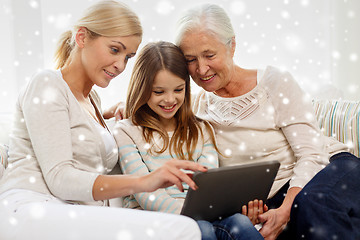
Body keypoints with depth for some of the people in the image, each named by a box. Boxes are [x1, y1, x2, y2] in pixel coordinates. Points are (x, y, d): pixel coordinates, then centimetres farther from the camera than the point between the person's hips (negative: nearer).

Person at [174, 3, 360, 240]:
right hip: (273, 200, 3)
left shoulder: (275, 82, -5)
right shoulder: (201, 106, 7)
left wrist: (285, 211, -26)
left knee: (311, 204, -39)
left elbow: (312, 153, -11)